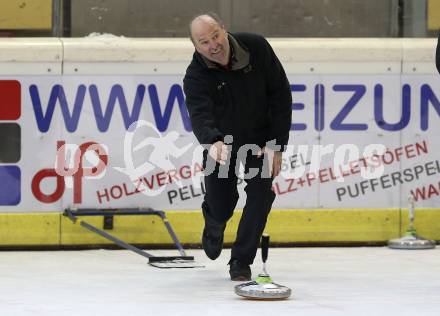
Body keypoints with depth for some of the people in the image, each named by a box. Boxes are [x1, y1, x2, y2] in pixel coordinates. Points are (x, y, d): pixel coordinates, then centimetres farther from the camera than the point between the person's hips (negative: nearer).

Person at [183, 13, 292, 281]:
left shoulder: (256, 47, -23)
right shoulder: (196, 75, -27)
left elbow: (281, 94, -15)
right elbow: (200, 116, -42)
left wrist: (277, 145, -18)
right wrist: (213, 143, -65)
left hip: (261, 139, 1)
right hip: (221, 141, -1)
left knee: (260, 196, -13)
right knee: (220, 207, 3)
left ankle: (241, 262, 2)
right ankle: (215, 223, 43)